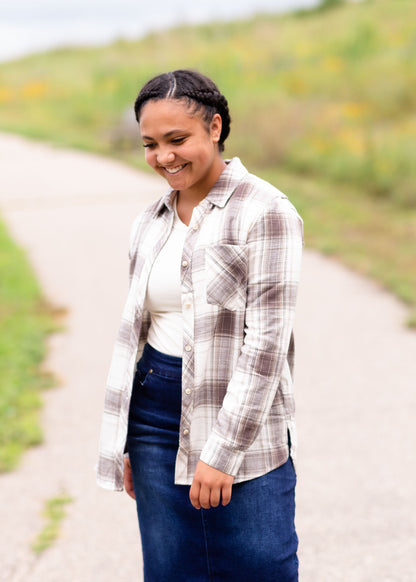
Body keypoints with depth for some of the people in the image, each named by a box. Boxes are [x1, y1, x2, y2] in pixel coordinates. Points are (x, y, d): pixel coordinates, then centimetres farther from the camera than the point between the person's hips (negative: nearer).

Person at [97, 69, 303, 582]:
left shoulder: (265, 212, -9)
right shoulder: (150, 223, 10)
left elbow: (267, 342, -14)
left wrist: (222, 452, -15)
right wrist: (124, 444, 13)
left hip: (243, 423, -5)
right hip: (155, 419, 6)